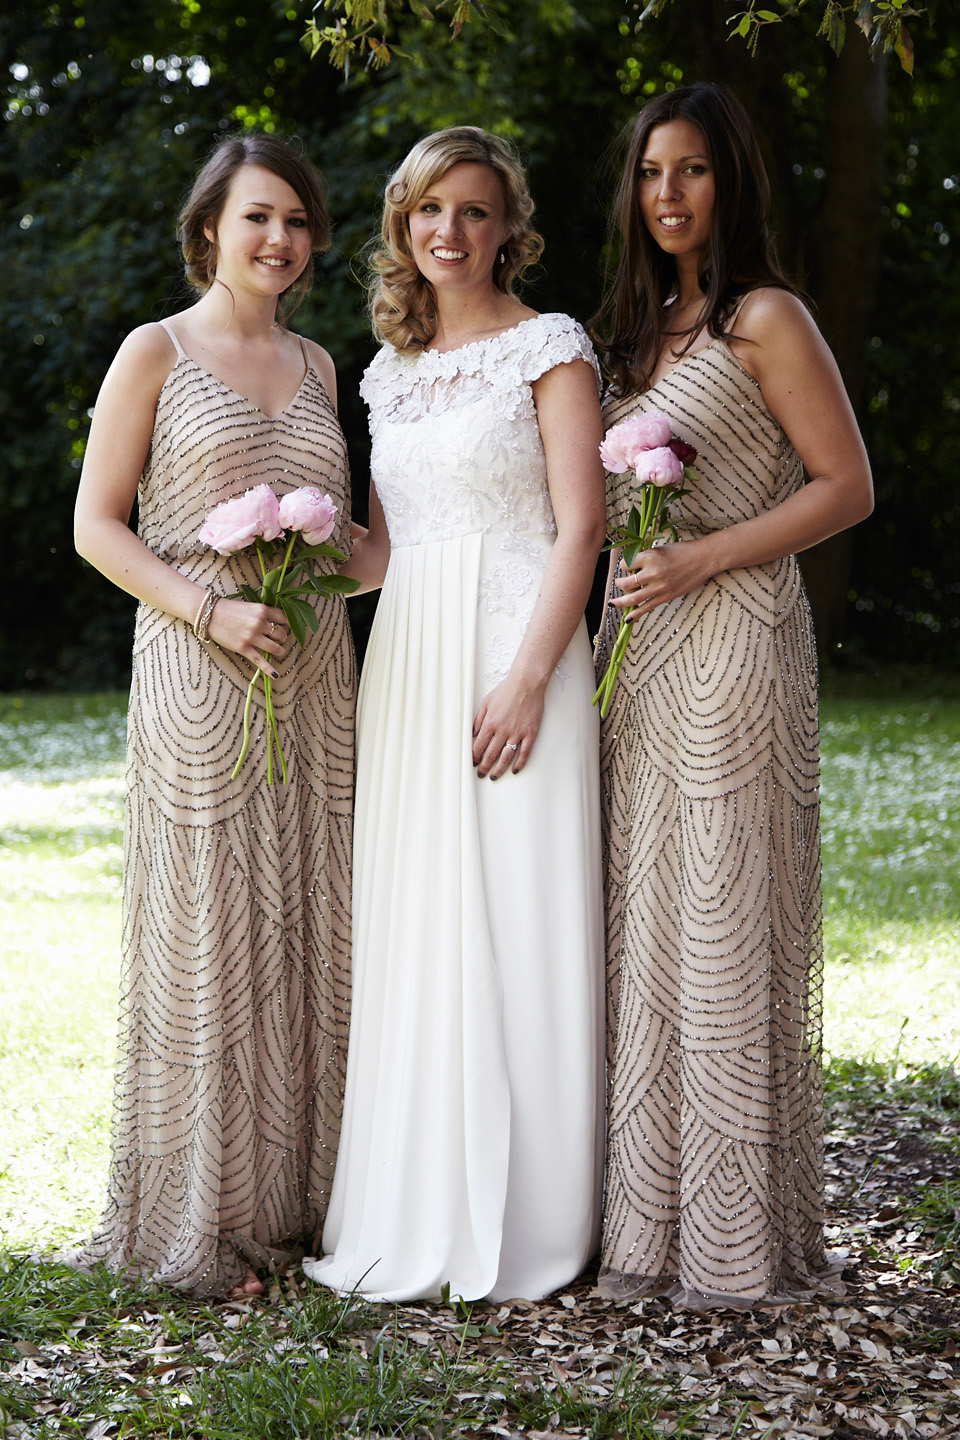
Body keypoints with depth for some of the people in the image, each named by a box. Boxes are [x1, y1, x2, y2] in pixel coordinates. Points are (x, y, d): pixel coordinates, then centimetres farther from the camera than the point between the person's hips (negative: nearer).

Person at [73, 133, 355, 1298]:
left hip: (314, 678, 5)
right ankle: (193, 1224, 7)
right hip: (198, 680, -5)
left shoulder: (315, 366, 16)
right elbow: (97, 525, -4)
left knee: (307, 934, 6)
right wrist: (211, 609, -16)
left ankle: (293, 1197, 18)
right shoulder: (156, 353, 1)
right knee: (204, 936, -2)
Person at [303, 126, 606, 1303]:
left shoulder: (548, 347, -1)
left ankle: (515, 1222, 4)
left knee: (511, 922, -5)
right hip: (407, 662, 6)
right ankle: (416, 1215, 14)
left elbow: (580, 529, -9)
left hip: (514, 645, -6)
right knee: (413, 928, 6)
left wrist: (526, 679, -18)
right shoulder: (390, 373, 17)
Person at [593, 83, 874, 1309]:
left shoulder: (765, 318, -6)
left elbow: (845, 486, -10)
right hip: (639, 647, 8)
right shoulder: (647, 325, 18)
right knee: (646, 922, 8)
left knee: (723, 923, -5)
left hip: (730, 639, -8)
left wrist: (699, 560, -17)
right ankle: (654, 1212, 16)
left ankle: (740, 1238, 4)